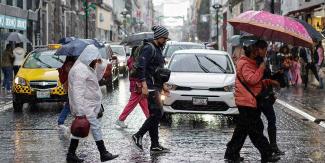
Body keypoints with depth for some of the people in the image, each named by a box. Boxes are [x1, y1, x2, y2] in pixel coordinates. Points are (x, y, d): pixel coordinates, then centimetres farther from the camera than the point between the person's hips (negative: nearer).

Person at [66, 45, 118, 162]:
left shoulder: (86, 67, 13)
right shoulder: (80, 70, -20)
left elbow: (97, 78, 25)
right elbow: (77, 92, -25)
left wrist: (100, 65, 9)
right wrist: (80, 112, -28)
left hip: (88, 106, 10)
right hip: (85, 106, -10)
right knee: (96, 127, -7)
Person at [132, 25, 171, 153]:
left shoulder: (158, 49, 18)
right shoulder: (148, 49, -11)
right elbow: (141, 67, -20)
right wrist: (144, 85, -26)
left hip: (155, 86, 10)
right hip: (150, 86, -10)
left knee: (154, 115, 8)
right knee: (157, 113, -12)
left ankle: (155, 145, 10)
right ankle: (138, 135, -4)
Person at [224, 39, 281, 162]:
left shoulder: (252, 63, 20)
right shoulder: (244, 63, -14)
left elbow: (258, 81, 28)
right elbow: (251, 79, -27)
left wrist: (269, 82, 14)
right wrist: (261, 68, -17)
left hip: (248, 102, 11)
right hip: (247, 102, -11)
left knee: (242, 130, 13)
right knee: (256, 130, -6)